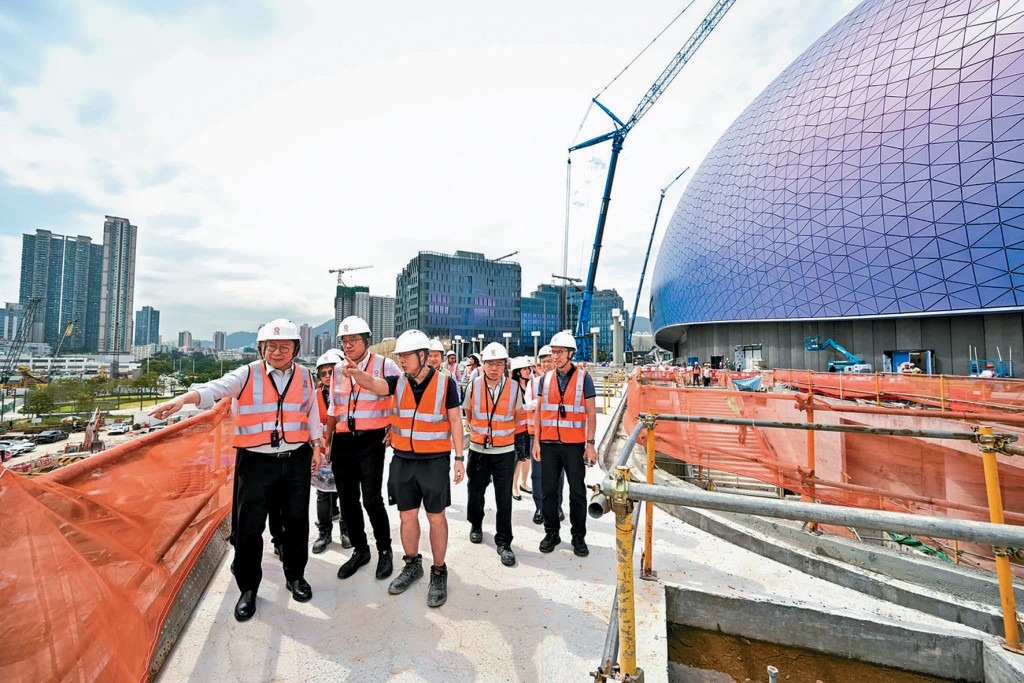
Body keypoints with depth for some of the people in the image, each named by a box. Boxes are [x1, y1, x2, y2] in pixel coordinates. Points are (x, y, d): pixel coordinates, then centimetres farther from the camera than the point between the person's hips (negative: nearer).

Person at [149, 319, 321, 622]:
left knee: (297, 522, 12)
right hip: (256, 461, -2)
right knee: (249, 526, 4)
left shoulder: (305, 377, 4)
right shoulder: (248, 375, -3)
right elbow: (216, 388, -20)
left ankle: (295, 576, 34)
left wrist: (316, 446, 12)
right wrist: (182, 399, -38)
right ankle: (248, 588, 27)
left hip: (296, 460, 2)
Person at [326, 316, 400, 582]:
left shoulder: (385, 365, -5)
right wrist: (327, 443, 16)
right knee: (347, 499, 12)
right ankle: (360, 550, 31)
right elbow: (333, 410, 18)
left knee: (371, 498, -4)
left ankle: (385, 551, 18)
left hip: (371, 440, -5)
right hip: (342, 441, 6)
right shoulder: (338, 370, 11)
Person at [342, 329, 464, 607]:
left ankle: (439, 573, 26)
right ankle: (412, 565, 37)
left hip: (434, 460, -3)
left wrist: (459, 457, -6)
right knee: (407, 515, 15)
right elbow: (371, 383, -17)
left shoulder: (445, 383, -8)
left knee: (436, 517, 7)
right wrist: (355, 372, -40)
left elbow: (455, 421, -4)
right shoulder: (398, 383, 1)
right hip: (402, 460, 4)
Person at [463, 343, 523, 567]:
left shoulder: (514, 387, -7)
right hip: (478, 450, 1)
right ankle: (476, 524, 44)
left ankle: (503, 542, 20)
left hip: (505, 451, -1)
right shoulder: (473, 386, -6)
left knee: (504, 499, 4)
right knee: (475, 492, 16)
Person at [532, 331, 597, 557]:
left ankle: (578, 536, 24)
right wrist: (536, 441, 3)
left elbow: (591, 413, -2)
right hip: (548, 444, 3)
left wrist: (590, 443, -7)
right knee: (549, 490, 10)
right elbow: (539, 411, 8)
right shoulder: (545, 378, 6)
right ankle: (551, 533, 27)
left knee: (577, 491, 7)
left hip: (574, 444, -2)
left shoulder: (583, 378, -2)